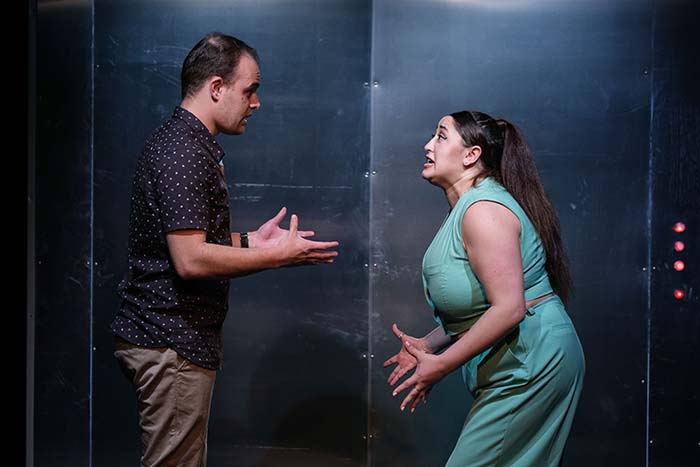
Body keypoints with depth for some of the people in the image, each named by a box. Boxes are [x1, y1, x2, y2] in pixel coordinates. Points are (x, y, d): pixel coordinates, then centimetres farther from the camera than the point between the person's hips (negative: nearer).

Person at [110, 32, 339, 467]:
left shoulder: (194, 145, 16)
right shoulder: (184, 151, -18)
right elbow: (190, 260, -24)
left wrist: (250, 241, 11)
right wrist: (279, 256, -16)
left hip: (179, 337, 10)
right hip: (172, 345, -10)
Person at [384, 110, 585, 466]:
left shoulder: (483, 210, -19)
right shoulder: (463, 210, 13)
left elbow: (508, 308, -26)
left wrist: (441, 365, -19)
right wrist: (428, 345, 10)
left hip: (532, 365, -10)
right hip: (511, 367, 10)